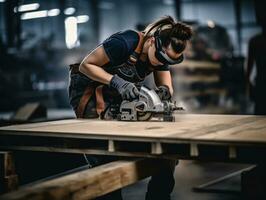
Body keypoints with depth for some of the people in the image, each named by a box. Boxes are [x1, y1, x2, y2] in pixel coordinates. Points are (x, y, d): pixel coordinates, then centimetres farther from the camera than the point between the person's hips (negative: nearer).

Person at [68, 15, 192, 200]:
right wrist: (116, 81, -37)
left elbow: (167, 86, -4)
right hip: (88, 92, -6)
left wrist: (164, 91, -29)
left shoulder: (163, 54, -9)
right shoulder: (125, 42, -30)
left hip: (118, 96, 6)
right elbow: (86, 65, -25)